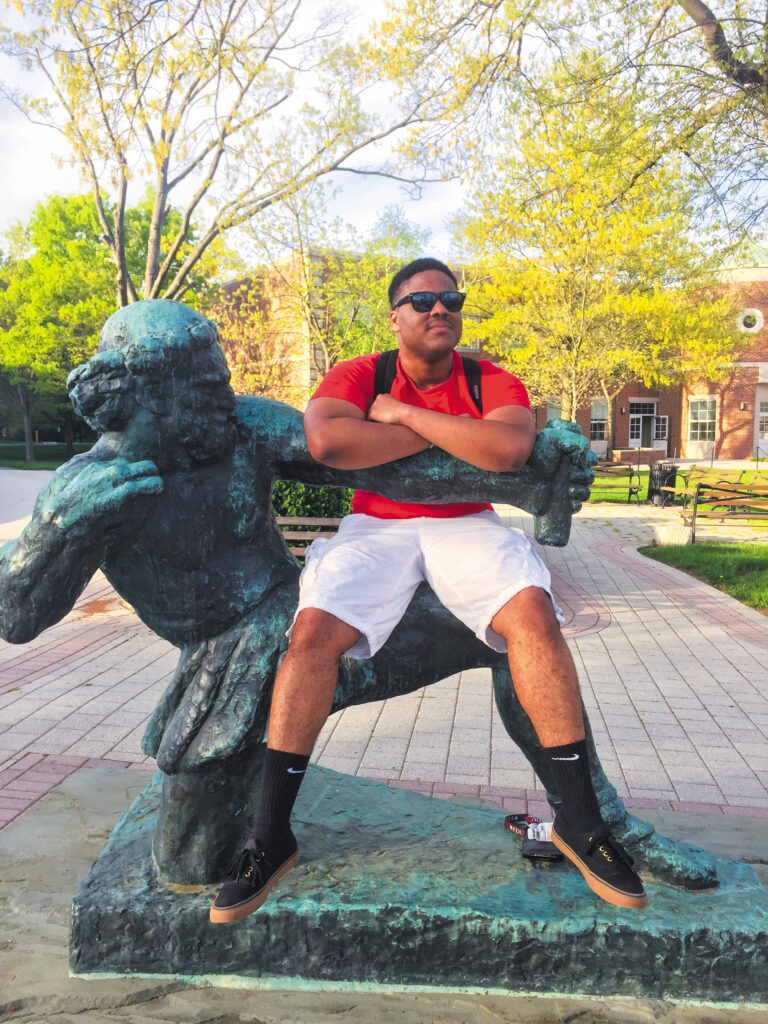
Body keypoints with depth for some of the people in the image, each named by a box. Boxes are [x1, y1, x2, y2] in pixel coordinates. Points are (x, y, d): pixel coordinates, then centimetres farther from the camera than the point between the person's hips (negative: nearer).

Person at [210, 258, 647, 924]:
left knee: (533, 611, -26)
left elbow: (508, 449, -23)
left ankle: (580, 819, -13)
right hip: (376, 527, 0)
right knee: (314, 628, -24)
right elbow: (326, 443, -22)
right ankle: (271, 837, -12)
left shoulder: (494, 383, 0)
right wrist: (443, 435, -15)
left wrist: (405, 414, -15)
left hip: (466, 526, 1)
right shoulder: (357, 376, 0)